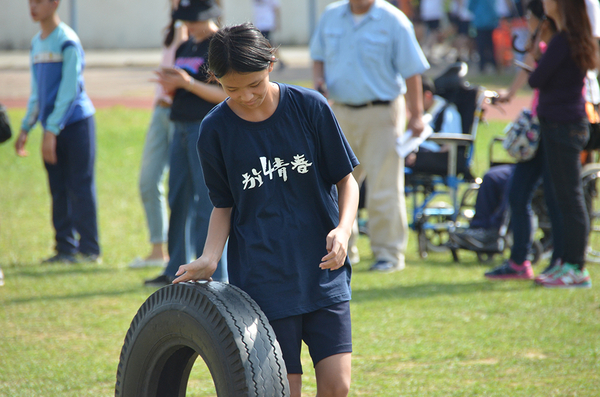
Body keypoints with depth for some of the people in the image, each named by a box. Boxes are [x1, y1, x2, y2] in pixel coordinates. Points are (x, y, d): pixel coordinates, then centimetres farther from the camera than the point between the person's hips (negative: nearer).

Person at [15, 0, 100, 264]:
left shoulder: (67, 41, -10)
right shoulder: (36, 43, 14)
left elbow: (68, 91, -15)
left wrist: (52, 130, -19)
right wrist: (25, 128, 14)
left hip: (76, 121, -7)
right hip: (52, 127, 7)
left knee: (80, 188, -5)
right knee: (59, 190, 5)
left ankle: (89, 249, -1)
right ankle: (65, 249, 9)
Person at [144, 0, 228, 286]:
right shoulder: (185, 48, 17)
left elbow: (226, 95, -15)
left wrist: (188, 83, -22)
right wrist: (170, 86, -2)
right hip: (181, 129, 9)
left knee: (207, 203, -9)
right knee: (179, 201, 11)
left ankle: (214, 275, -7)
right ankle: (177, 271, 17)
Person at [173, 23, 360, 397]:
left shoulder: (310, 107, -4)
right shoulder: (215, 130, -2)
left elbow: (346, 180, 3)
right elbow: (224, 205, 9)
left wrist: (343, 229, -16)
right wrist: (210, 259, -8)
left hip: (322, 271, 0)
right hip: (262, 279, 0)